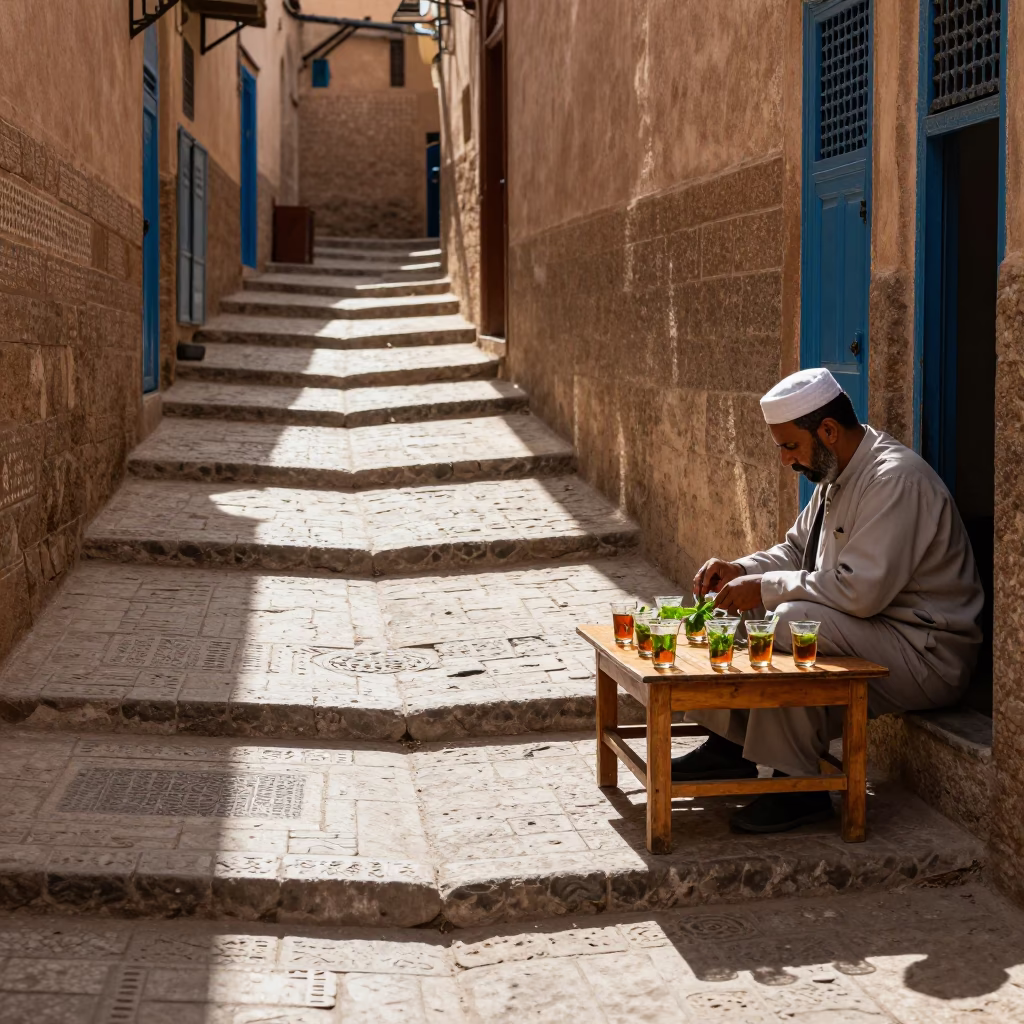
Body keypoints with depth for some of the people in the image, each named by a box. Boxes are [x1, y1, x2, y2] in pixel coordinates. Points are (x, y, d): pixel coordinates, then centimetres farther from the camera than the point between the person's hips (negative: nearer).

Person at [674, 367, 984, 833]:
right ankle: (728, 745, 4)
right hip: (873, 634, 10)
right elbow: (796, 549, 20)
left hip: (926, 655, -10)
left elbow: (860, 590, -30)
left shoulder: (896, 478, -22)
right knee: (736, 612, 6)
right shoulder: (838, 475, 9)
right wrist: (740, 569, 0)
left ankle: (795, 783, -23)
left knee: (792, 619, -32)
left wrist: (766, 588, -22)